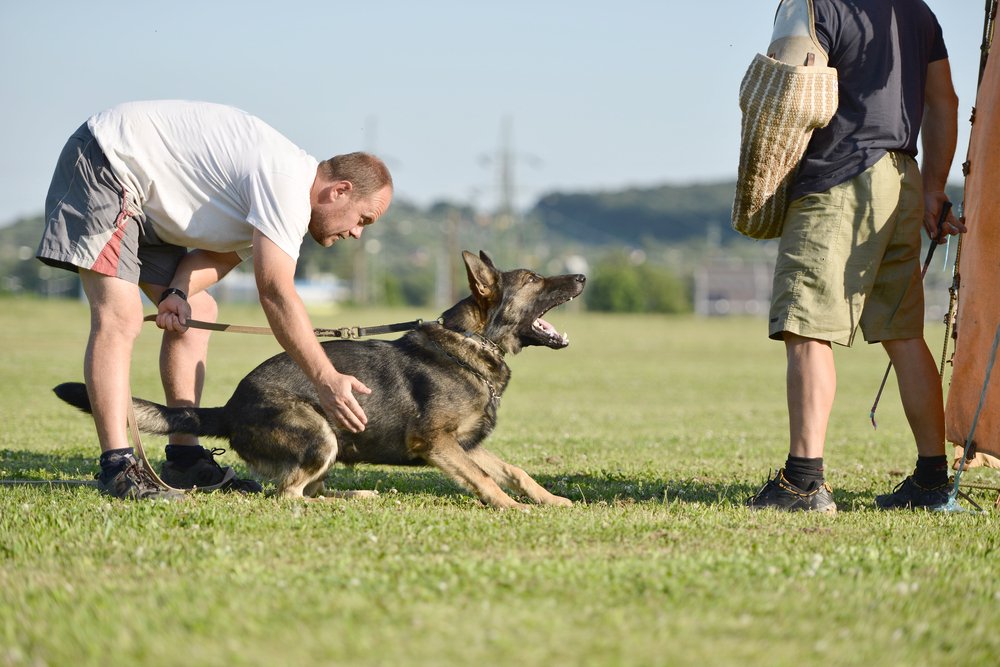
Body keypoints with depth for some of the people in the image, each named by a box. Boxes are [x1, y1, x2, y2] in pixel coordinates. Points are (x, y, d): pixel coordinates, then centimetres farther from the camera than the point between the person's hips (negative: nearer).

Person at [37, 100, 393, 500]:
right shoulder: (286, 184, -25)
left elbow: (221, 255, 9)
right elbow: (275, 291, -30)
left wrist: (178, 292, -12)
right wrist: (326, 380, -30)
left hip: (143, 202, 11)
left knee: (199, 311, 8)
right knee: (120, 317, -21)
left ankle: (185, 458, 9)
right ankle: (116, 466, -24)